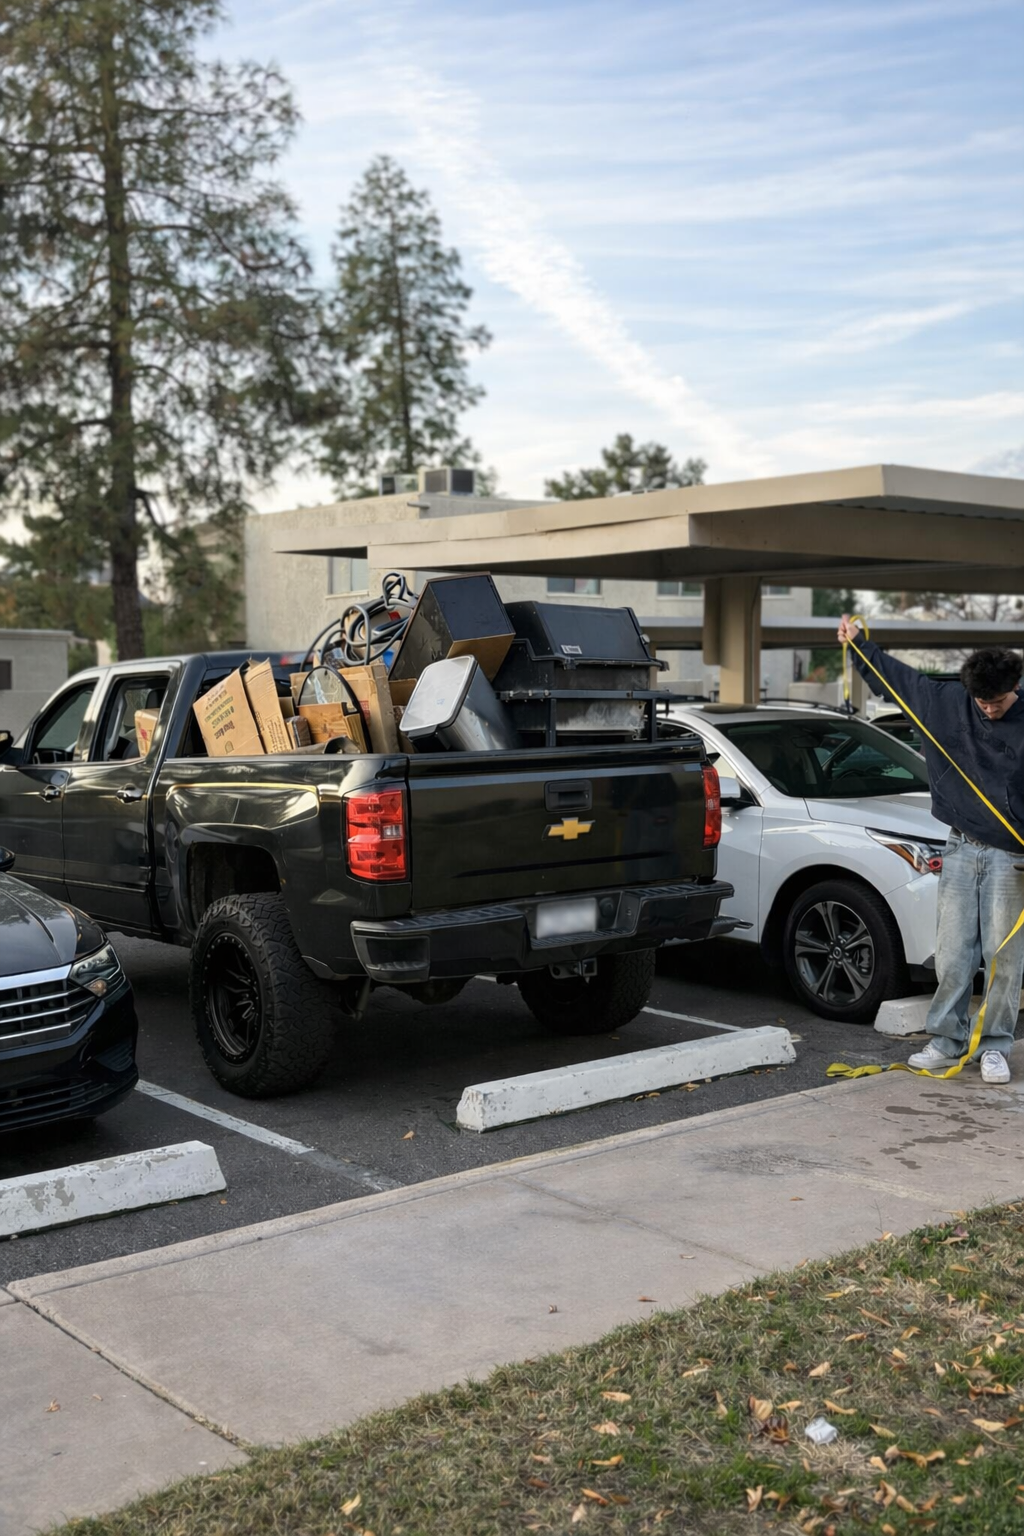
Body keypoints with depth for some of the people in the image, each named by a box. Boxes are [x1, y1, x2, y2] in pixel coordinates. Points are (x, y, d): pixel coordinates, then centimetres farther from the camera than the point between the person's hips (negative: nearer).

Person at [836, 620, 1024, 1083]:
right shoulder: (946, 702, 3)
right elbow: (896, 675, 17)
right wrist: (858, 642, 19)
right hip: (961, 850, 3)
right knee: (952, 953, 5)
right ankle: (946, 1038, 15)